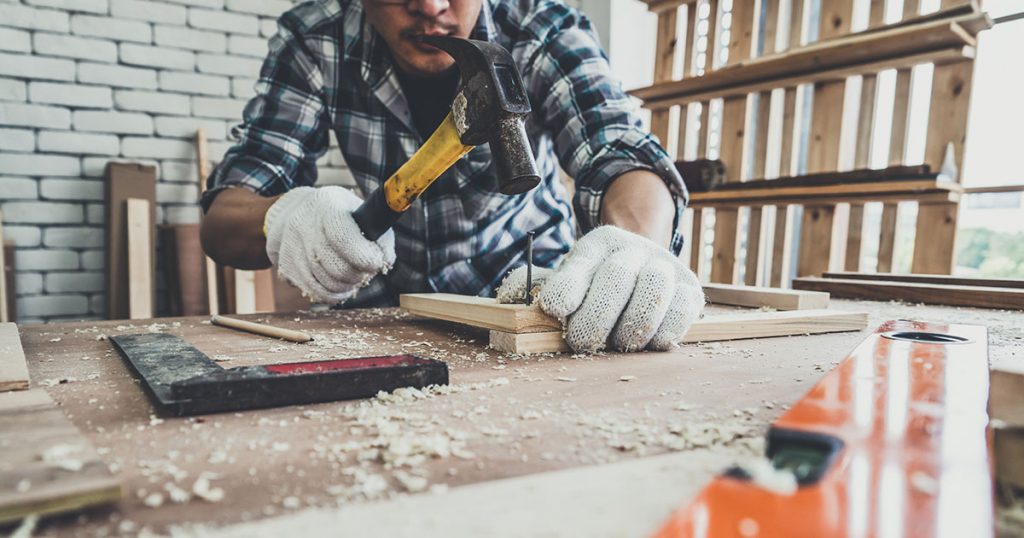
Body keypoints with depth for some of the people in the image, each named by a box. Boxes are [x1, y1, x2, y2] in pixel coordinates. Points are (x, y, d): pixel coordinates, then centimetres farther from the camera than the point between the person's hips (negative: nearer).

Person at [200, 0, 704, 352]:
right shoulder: (311, 41, -13)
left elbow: (621, 153, -29)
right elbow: (222, 216, -16)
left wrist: (636, 243, -53)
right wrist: (281, 218, -40)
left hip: (530, 296, -1)